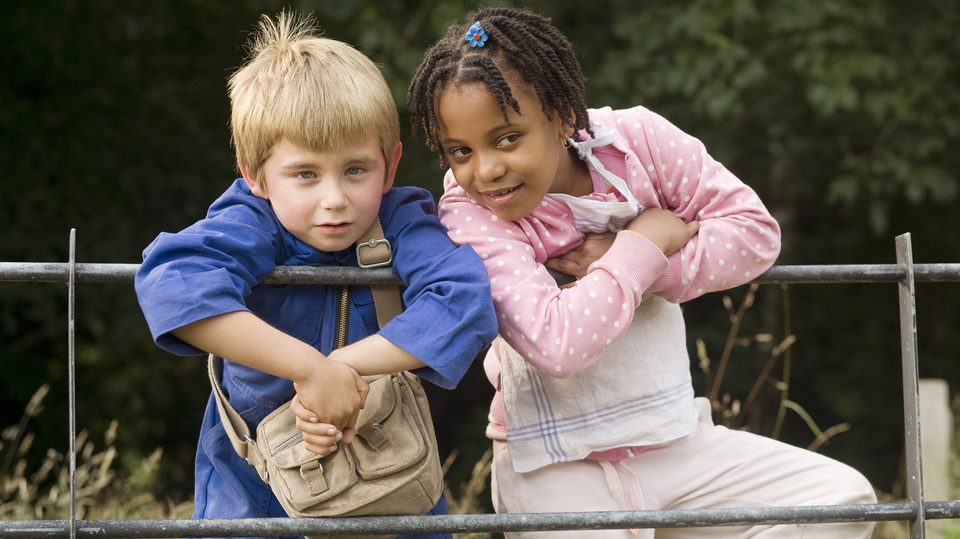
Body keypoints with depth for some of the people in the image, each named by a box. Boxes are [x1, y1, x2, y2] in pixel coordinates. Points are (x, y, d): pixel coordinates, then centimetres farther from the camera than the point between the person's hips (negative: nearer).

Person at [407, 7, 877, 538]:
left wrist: (633, 262, -16)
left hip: (674, 441, 5)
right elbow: (558, 345, -30)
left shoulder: (635, 140, -6)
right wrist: (645, 242, -18)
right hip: (557, 469, -5)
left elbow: (755, 230, -3)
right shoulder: (468, 214, -18)